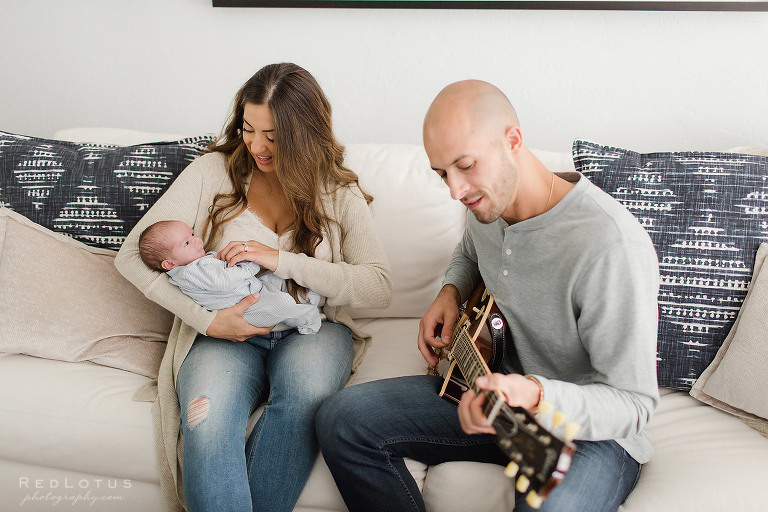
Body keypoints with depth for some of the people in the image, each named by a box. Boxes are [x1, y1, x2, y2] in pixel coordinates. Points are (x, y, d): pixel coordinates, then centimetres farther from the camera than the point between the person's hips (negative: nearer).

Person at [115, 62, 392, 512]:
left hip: (311, 328, 1)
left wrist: (284, 261, -16)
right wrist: (206, 320, -12)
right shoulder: (214, 171, 4)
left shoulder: (339, 193, 5)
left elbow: (380, 287, -7)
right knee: (206, 424, -34)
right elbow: (132, 255, 0)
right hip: (226, 334, 0)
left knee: (307, 387, -36)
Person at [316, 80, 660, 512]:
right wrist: (452, 293, 2)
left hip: (590, 430, -6)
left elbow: (634, 403, -24)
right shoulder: (490, 203, -3)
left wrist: (536, 397, -41)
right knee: (343, 418, -4)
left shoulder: (610, 244, -29)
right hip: (499, 392, 7)